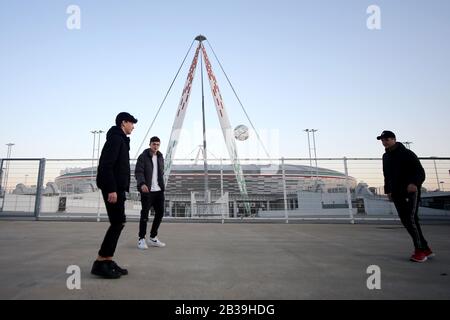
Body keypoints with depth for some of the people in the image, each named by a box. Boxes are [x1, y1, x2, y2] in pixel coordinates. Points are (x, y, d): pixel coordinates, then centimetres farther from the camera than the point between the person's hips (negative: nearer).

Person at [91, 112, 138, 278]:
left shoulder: (120, 140, 22)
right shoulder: (115, 138, -8)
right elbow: (106, 165, -18)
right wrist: (111, 189, -24)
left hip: (118, 188, 10)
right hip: (113, 188, -10)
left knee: (118, 223, 8)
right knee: (118, 223, -9)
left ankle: (108, 261, 13)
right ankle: (100, 263, -1)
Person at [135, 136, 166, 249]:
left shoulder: (160, 157, 15)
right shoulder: (143, 156, -4)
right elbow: (138, 172, -13)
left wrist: (161, 186, 14)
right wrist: (142, 184, -29)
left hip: (159, 190, 6)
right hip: (147, 191, -6)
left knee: (160, 213, 7)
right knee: (145, 214, -2)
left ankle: (153, 238, 21)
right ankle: (141, 239, 12)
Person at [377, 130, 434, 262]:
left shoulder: (407, 153, -5)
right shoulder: (386, 157, 15)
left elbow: (420, 172, -12)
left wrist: (414, 183, -29)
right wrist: (388, 190, 12)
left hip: (411, 190, -6)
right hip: (397, 193, 7)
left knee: (410, 219, -13)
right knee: (406, 220, 4)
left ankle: (420, 250, -4)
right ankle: (425, 249, 14)